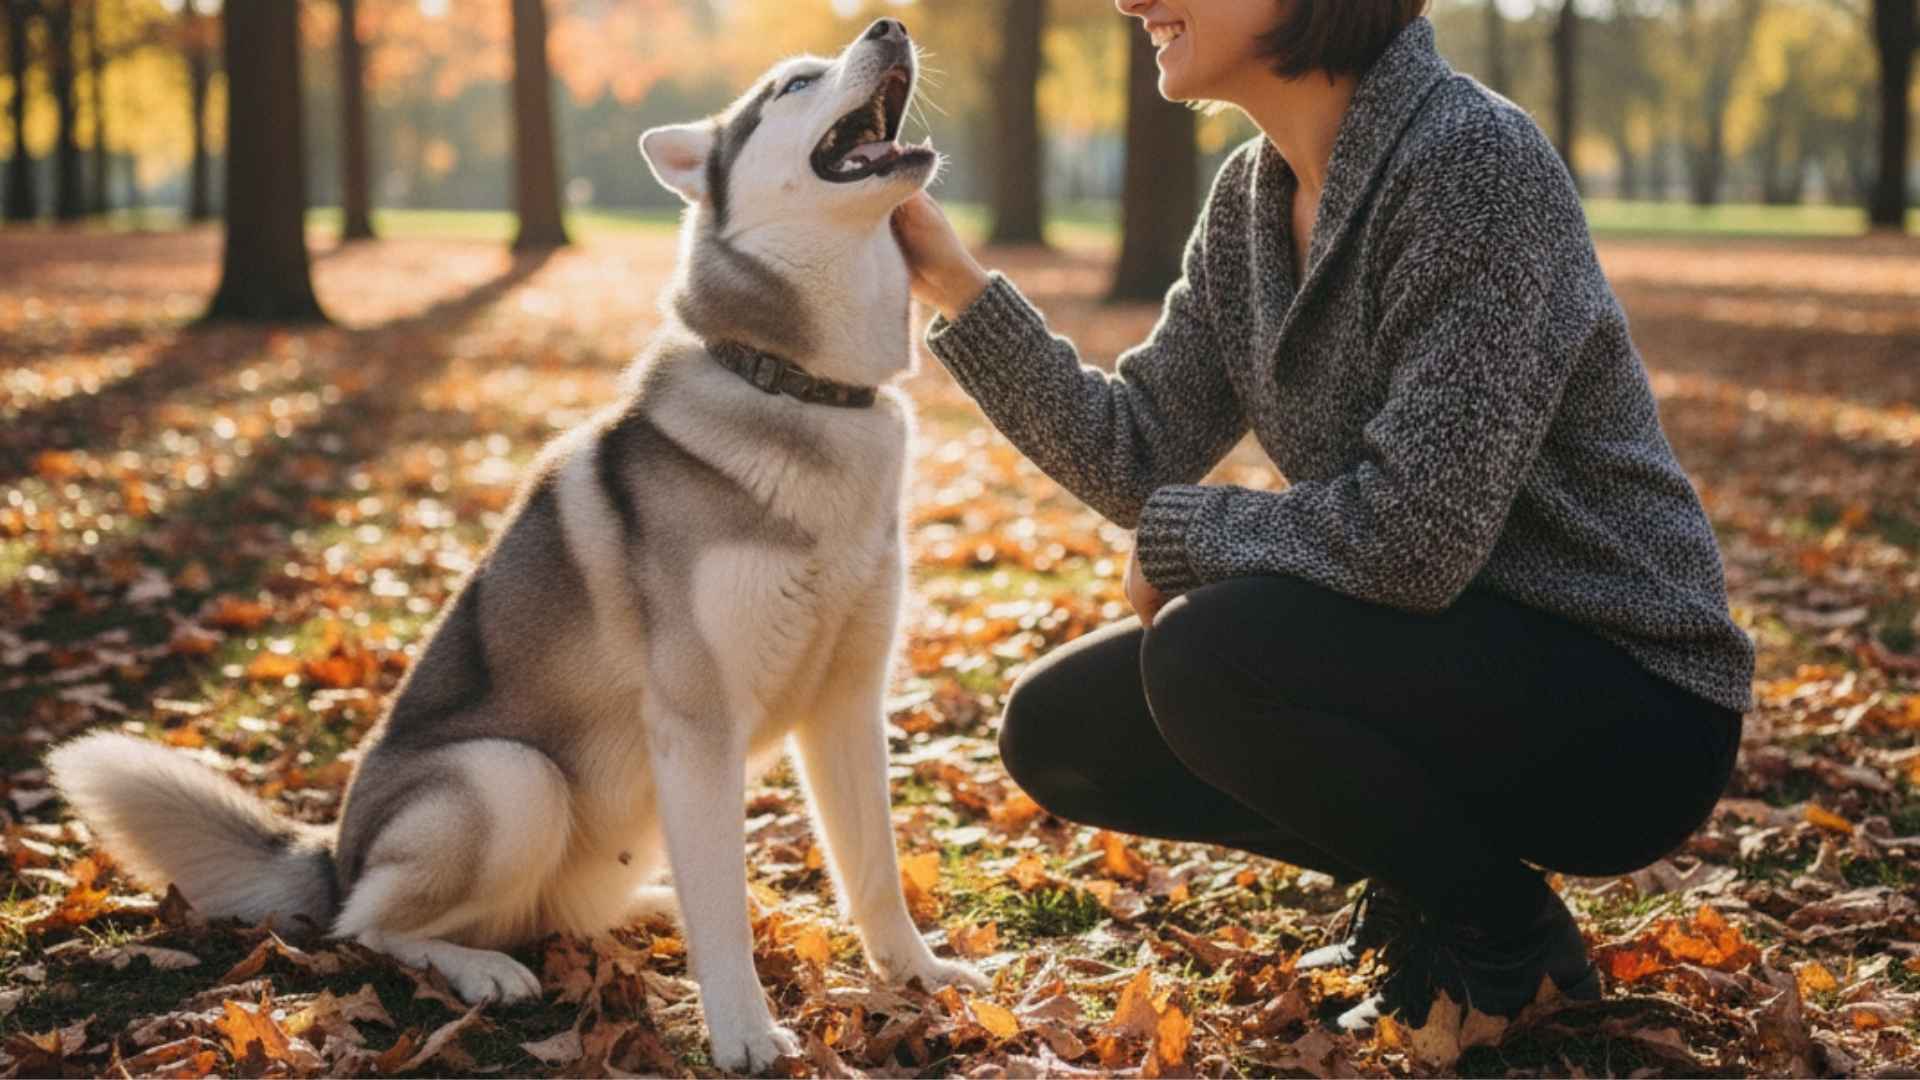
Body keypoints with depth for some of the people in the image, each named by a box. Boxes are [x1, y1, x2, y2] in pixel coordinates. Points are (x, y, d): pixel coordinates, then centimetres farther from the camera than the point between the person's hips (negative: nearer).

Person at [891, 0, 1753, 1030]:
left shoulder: (1472, 162, -23)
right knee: (1057, 730, 3)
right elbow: (1136, 453, 3)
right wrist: (959, 288, -5)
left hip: (1626, 699, -8)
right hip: (1445, 654, 8)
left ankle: (1503, 934, -6)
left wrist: (1175, 535, -13)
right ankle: (1417, 873, 15)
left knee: (1211, 654, -30)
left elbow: (1414, 537, -29)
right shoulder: (1249, 199, 3)